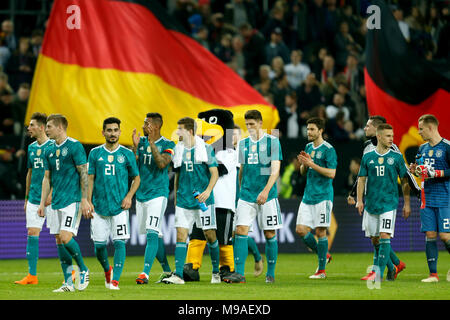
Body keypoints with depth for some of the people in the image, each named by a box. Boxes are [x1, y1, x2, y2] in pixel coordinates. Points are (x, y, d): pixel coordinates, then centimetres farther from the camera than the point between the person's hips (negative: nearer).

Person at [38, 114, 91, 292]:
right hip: (56, 202, 8)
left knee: (66, 237, -18)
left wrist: (84, 200, -14)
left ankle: (84, 270, 2)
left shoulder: (74, 146, -7)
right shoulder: (49, 151, 14)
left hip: (72, 200, -8)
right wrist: (42, 203, 12)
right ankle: (68, 283, 9)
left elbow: (84, 173, -9)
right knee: (59, 240, 4)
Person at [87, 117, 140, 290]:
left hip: (120, 206, -1)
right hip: (99, 206, 1)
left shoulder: (127, 154, 4)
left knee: (119, 242, -10)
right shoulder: (95, 153, 6)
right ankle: (107, 270, 30)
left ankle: (115, 280, -7)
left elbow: (136, 178, 11)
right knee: (99, 245, 2)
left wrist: (129, 196, -4)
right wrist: (88, 201, -2)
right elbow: (90, 178, 7)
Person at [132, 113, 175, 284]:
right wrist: (135, 146, -14)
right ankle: (167, 271, 22)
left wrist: (152, 143, -24)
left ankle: (145, 273, -23)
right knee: (154, 235, 11)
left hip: (157, 194, -6)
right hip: (141, 194, 6)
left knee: (152, 233, -16)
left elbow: (162, 163, -20)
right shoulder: (141, 141, 9)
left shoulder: (167, 144, -5)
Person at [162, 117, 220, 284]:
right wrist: (175, 198, 17)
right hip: (183, 200, 3)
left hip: (203, 200, -3)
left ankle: (216, 272, 19)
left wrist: (208, 191, -21)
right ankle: (178, 275, -11)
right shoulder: (178, 151, 9)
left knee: (210, 235, 2)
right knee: (181, 235, -7)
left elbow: (215, 173, -6)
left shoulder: (206, 149, -3)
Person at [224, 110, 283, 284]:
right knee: (241, 231, -9)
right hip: (246, 195, 4)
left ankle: (270, 274, 12)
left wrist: (266, 191, -21)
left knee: (270, 234, 1)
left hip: (267, 197, -3)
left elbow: (275, 169, -10)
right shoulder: (243, 143, 11)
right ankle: (239, 273, -12)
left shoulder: (272, 141, -3)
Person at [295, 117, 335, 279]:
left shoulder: (328, 149, -8)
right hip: (308, 196, 7)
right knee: (301, 230, 1)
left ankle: (321, 270, 3)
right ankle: (323, 255, 21)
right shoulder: (308, 147, 14)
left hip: (323, 196, -7)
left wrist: (311, 164, -19)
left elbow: (332, 173, -15)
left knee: (320, 231, -5)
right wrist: (303, 164, -2)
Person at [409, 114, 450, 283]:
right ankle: (433, 274, 4)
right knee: (430, 234, 1)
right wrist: (415, 170, 4)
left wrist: (435, 173, -19)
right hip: (427, 198, 6)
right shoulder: (423, 148, 14)